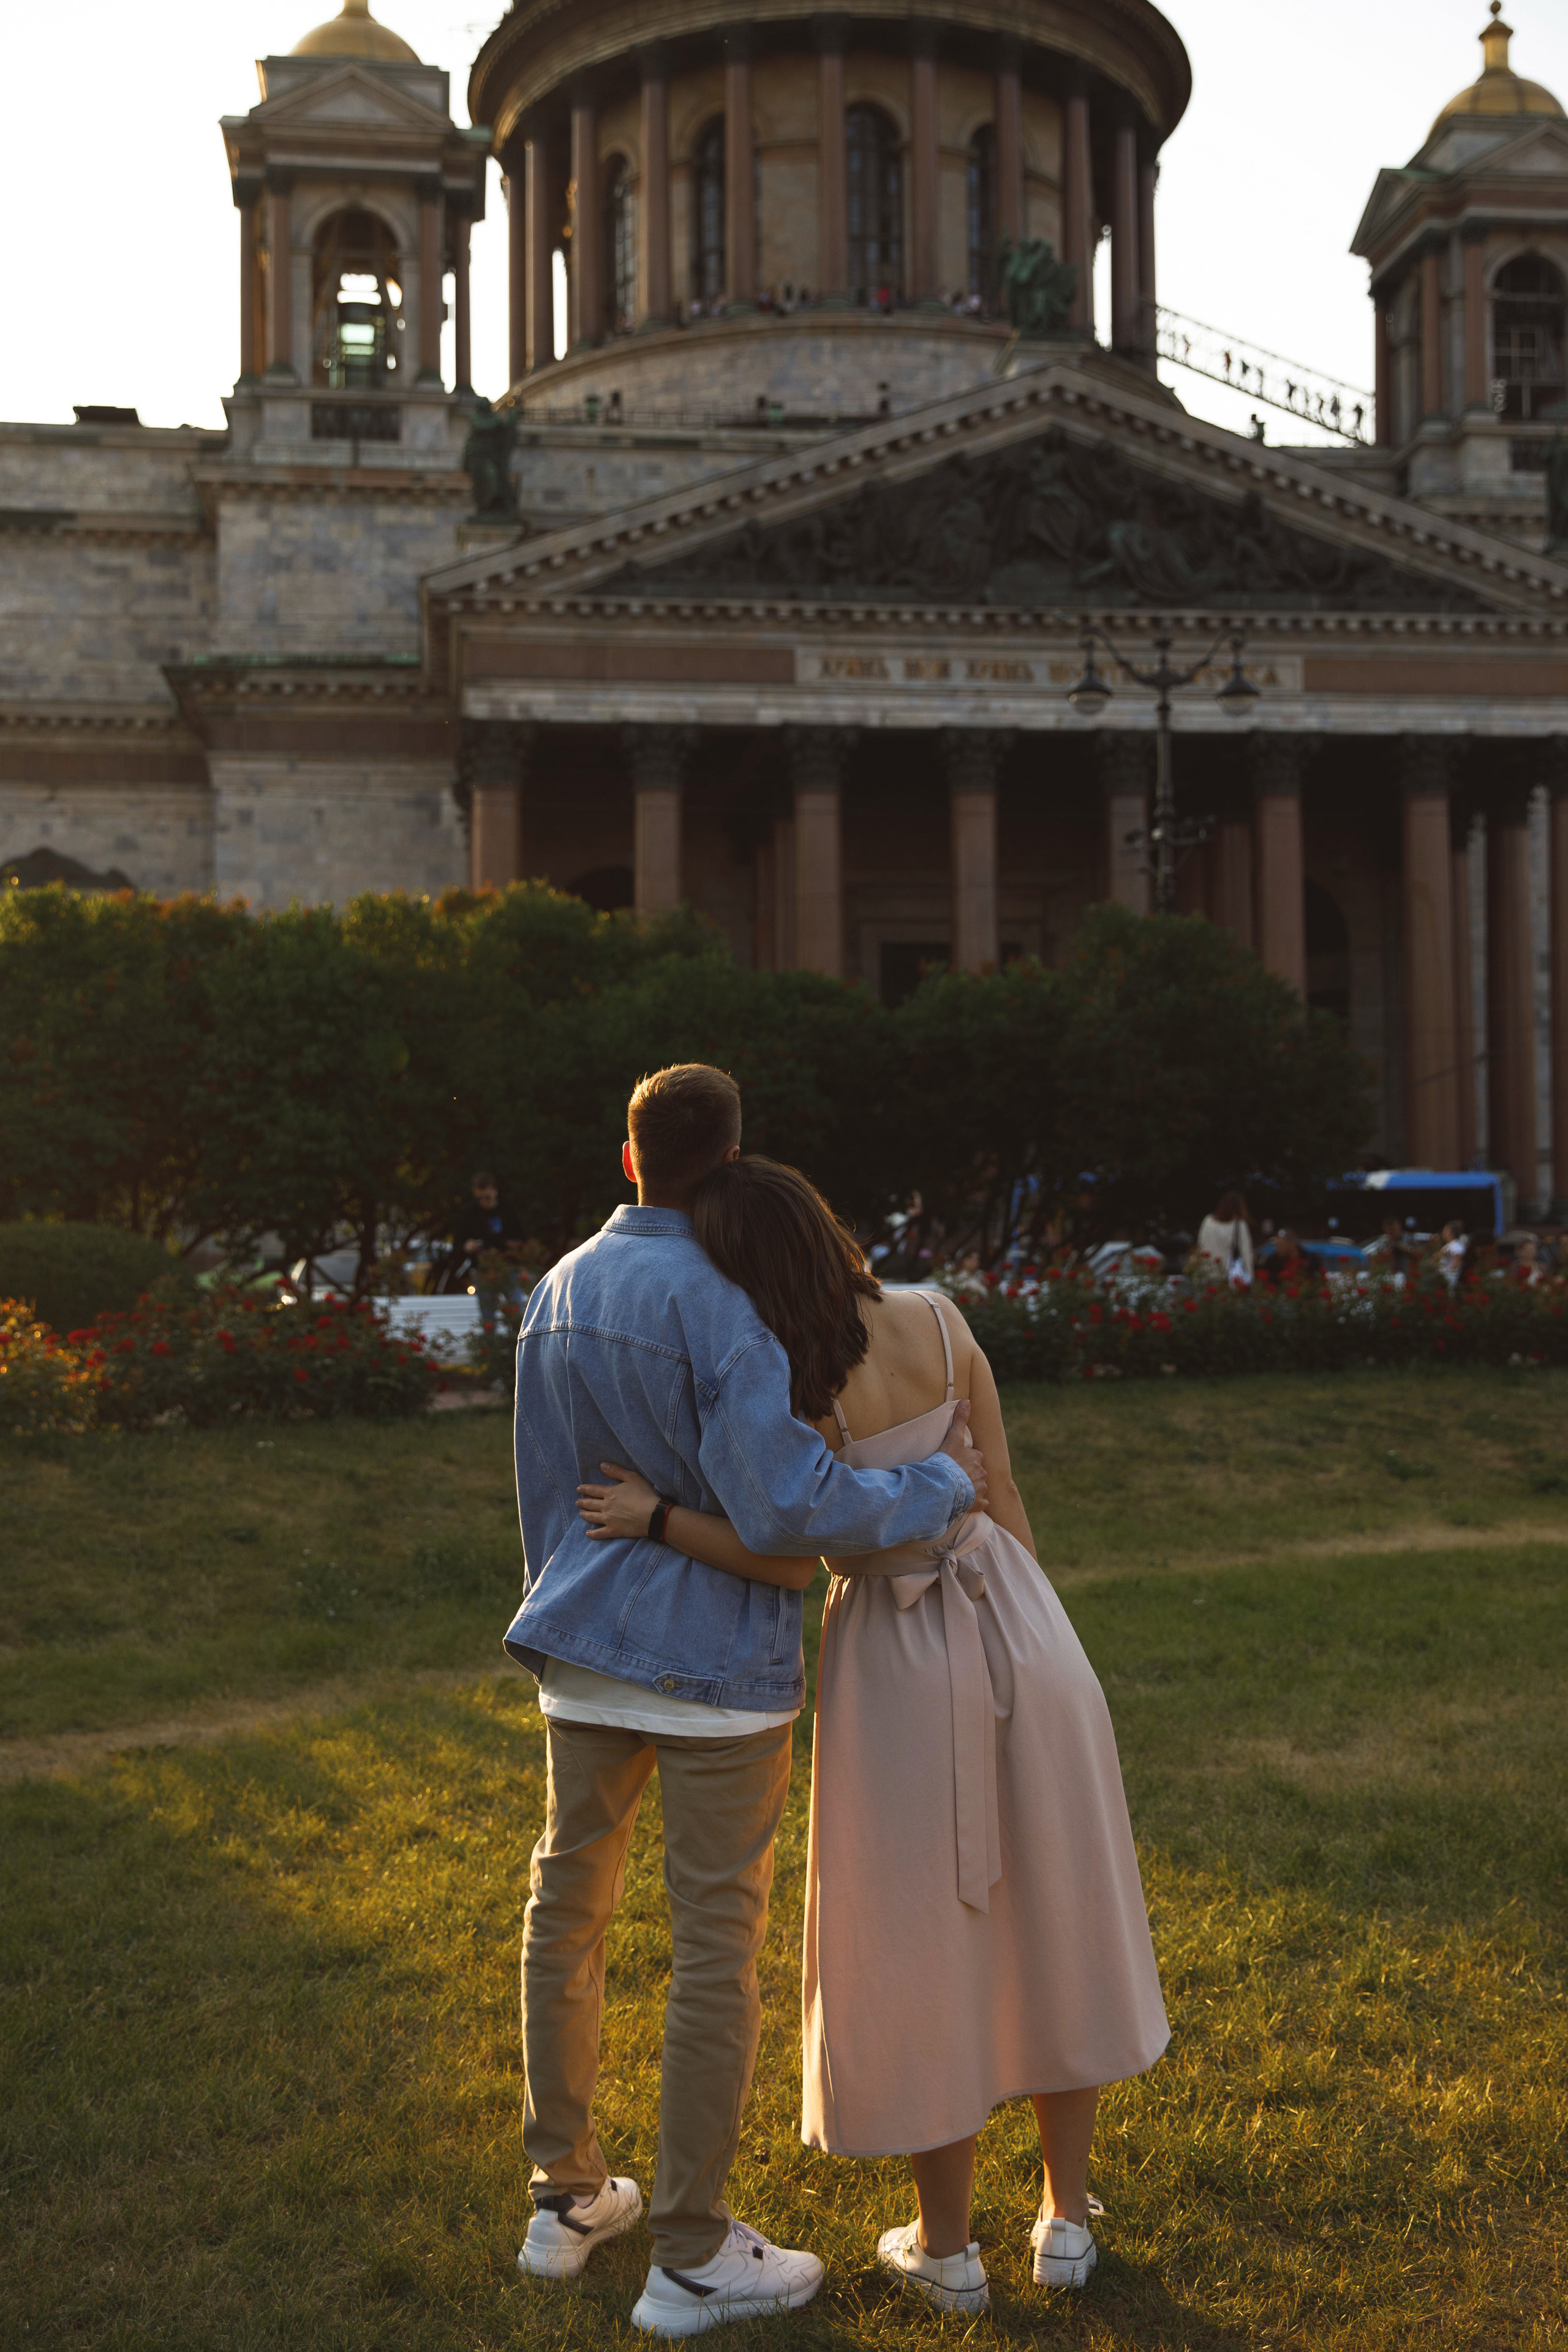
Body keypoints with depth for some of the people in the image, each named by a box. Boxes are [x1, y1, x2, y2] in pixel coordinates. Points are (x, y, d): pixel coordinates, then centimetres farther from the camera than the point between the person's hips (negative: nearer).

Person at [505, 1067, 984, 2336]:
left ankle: (567, 2195, 31)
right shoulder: (719, 1305, -20)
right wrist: (937, 1487, -15)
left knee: (569, 1908, 18)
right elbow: (784, 1505, -29)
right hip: (714, 1660, -7)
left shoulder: (556, 1294, 5)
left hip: (588, 1656, 7)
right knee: (718, 1942, 3)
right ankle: (690, 2256, 13)